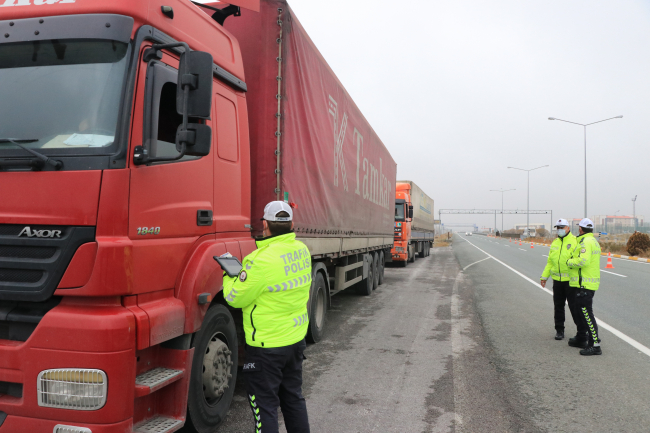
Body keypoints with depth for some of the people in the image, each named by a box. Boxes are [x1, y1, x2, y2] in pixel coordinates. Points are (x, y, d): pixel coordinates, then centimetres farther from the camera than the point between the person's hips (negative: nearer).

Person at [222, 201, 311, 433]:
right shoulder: (302, 250, -1)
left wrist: (229, 276, 3)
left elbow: (235, 298, -15)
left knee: (265, 404, 7)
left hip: (267, 345, -7)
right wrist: (245, 270, 10)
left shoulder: (264, 260, -25)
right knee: (293, 396, 22)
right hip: (296, 339, 8)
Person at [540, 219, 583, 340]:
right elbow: (550, 261, 18)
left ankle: (582, 331, 10)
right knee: (558, 306, 12)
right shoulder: (555, 243, 13)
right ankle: (559, 330, 24)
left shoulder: (575, 241, -6)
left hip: (570, 280, -6)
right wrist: (544, 276, 15)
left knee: (574, 306, -3)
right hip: (557, 280, 6)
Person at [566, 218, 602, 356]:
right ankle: (581, 339, 30)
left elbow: (583, 261, -29)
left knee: (586, 312, -10)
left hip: (584, 283, -11)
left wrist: (569, 262, -12)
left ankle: (595, 345, -10)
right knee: (581, 310, 19)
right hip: (589, 282, 11)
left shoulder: (586, 242, -16)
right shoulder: (594, 241, 17)